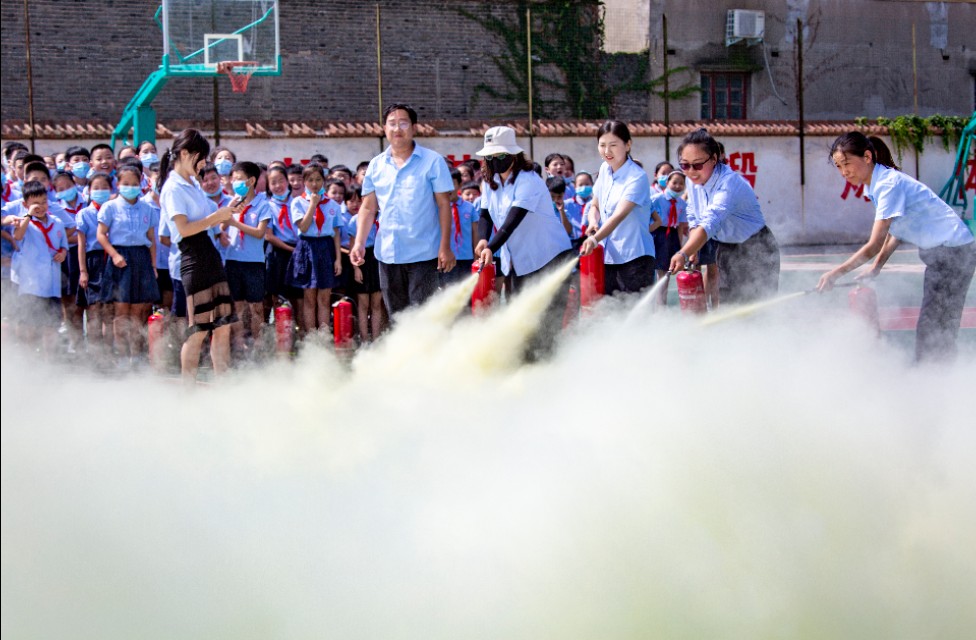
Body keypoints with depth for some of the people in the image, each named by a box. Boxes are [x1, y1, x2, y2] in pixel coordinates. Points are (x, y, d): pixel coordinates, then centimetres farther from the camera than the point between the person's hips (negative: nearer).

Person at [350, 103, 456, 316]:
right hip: (388, 255, 4)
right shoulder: (376, 165, 10)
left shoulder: (432, 161, -2)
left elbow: (444, 205, -3)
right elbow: (368, 208, 12)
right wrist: (359, 243, 0)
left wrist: (445, 247, -9)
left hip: (423, 255, -4)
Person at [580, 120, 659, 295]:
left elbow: (619, 215, -26)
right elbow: (595, 205, 19)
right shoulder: (604, 169, 8)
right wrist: (593, 222, -6)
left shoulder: (637, 177, -14)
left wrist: (595, 239, -40)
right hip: (608, 256, 7)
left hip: (635, 257, -7)